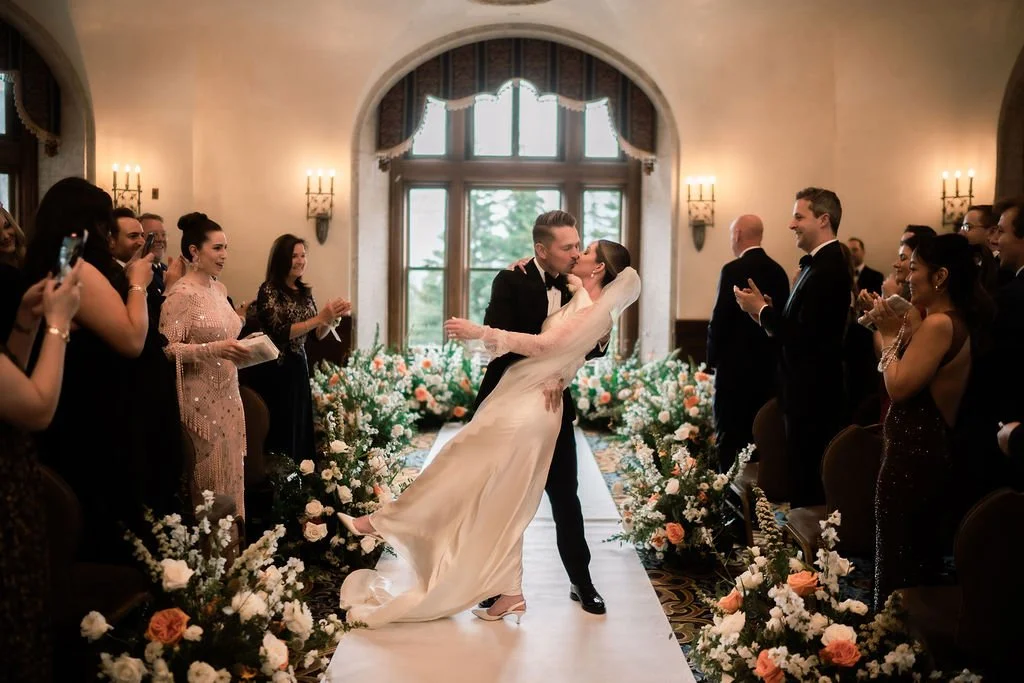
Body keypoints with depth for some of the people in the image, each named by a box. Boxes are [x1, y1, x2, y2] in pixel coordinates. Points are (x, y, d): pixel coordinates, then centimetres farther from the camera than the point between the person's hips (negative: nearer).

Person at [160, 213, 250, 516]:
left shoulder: (219, 288, 12)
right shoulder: (181, 294, -12)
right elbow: (168, 348, -17)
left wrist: (236, 349, 7)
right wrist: (214, 349, -26)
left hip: (227, 396, 7)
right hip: (201, 401, -7)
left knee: (230, 476, 9)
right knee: (208, 481, -1)